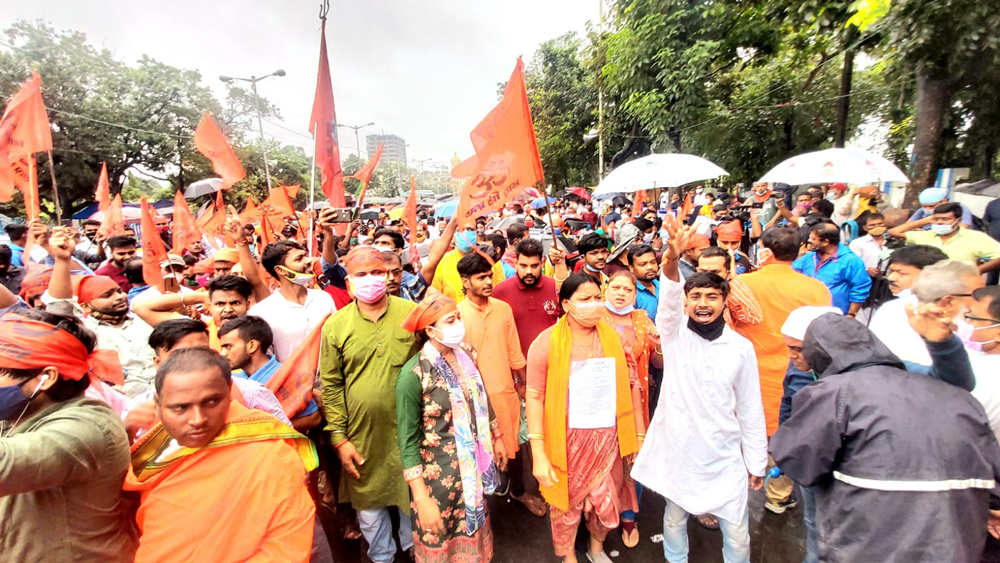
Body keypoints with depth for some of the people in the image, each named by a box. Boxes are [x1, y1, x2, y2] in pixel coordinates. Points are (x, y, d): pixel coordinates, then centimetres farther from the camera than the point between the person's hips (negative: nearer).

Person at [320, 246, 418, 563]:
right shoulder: (335, 326, -5)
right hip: (362, 435, 1)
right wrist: (339, 437, -2)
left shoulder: (412, 313, -7)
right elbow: (331, 385, -1)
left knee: (414, 495, 20)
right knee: (368, 502, 20)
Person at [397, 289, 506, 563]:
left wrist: (497, 439, 16)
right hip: (440, 476, -5)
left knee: (473, 532, 24)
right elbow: (408, 441, -19)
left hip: (474, 467, 5)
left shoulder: (466, 355, -5)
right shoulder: (414, 374, -23)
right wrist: (422, 499, -18)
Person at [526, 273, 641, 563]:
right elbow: (535, 397, -13)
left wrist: (639, 435, 5)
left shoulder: (613, 337, -3)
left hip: (607, 438, 3)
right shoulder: (547, 342, -13)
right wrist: (538, 455, -15)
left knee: (606, 501, 16)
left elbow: (629, 387, 4)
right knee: (566, 502, 16)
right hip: (566, 439, -2)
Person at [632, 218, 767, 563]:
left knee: (737, 532, 12)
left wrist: (756, 463, 7)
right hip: (676, 448, 0)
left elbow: (750, 410, 3)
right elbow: (668, 295, -30)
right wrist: (672, 259, -49)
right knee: (674, 518, 20)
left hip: (723, 454, 1)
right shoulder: (674, 332, -8)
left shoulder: (741, 348, -4)